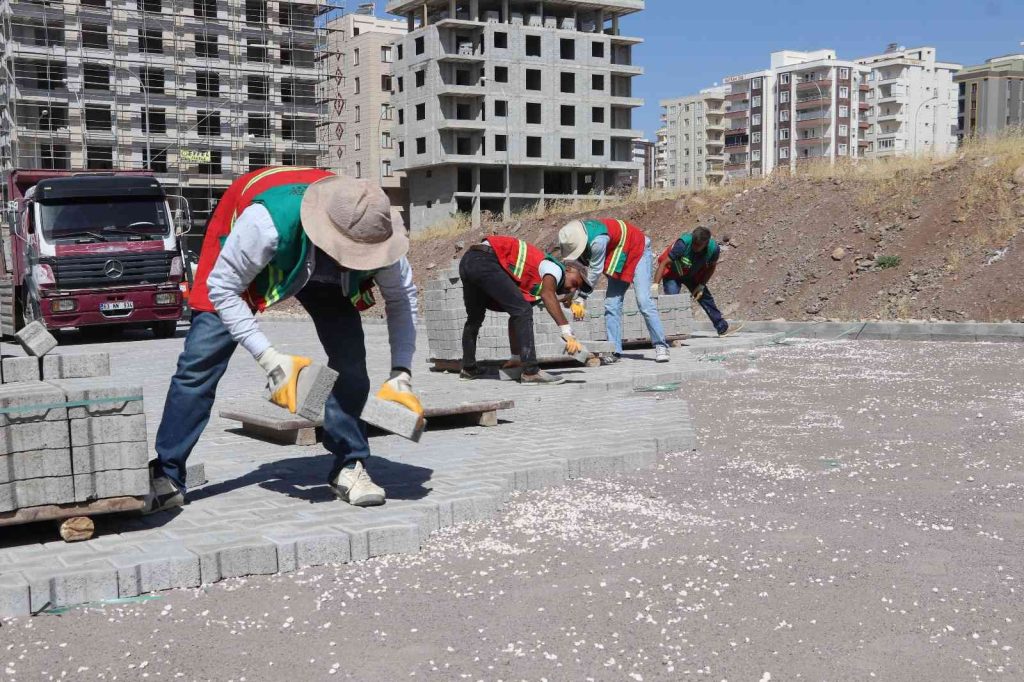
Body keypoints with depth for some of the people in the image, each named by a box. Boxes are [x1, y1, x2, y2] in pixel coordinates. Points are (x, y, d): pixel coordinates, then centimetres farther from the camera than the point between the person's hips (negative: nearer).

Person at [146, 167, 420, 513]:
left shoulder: (374, 232, -33)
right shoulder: (268, 223, -46)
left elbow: (401, 295, -15)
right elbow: (222, 289, -32)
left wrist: (401, 373, -22)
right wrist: (268, 358, -38)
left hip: (321, 272, 3)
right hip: (237, 264, -3)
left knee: (350, 358, -12)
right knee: (199, 363, -9)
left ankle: (350, 468, 2)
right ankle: (166, 477, 3)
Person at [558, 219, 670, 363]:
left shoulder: (597, 241, -38)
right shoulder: (577, 238, -14)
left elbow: (595, 271, -27)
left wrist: (581, 297, -18)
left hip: (638, 252, -8)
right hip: (618, 259, 8)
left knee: (643, 301, -18)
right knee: (611, 304, -2)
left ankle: (661, 346, -12)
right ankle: (614, 351, 0)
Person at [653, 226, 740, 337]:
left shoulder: (714, 249, -26)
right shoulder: (683, 243, -38)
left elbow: (711, 267, -5)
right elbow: (664, 263, -32)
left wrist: (701, 286, -12)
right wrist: (655, 284, -37)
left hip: (693, 275, 4)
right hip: (673, 274, -4)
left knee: (706, 298, 8)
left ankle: (723, 328, 19)